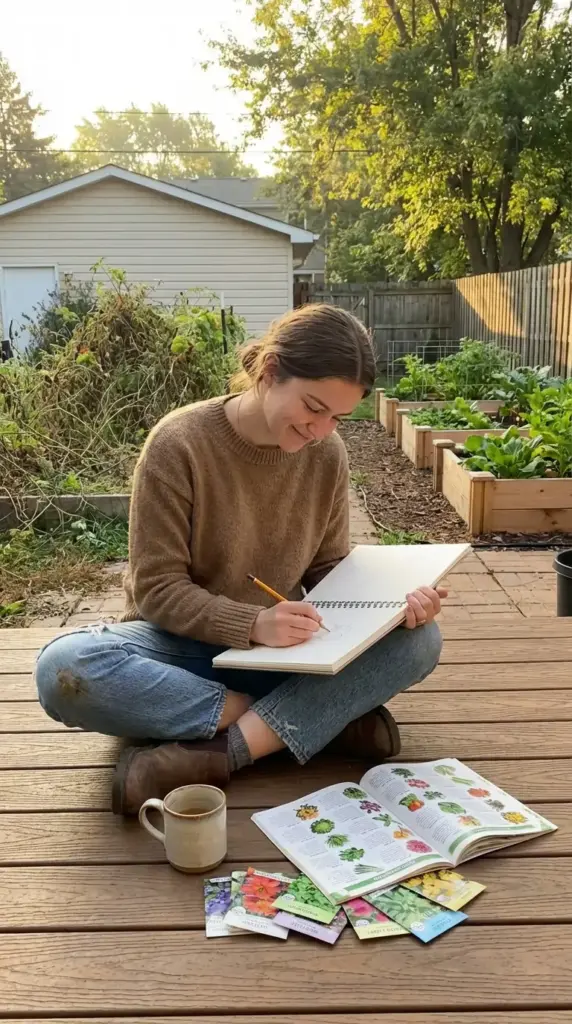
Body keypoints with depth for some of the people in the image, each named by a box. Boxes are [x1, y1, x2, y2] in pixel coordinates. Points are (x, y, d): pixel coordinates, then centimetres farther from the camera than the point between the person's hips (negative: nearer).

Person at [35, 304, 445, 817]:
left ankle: (219, 754, -30)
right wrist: (252, 623, -33)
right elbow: (157, 588, -17)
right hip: (184, 645, -3)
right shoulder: (179, 443, -19)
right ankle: (325, 718, -28)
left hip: (284, 649, 3)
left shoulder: (328, 454, -6)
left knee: (418, 639, -20)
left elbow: (329, 571, 1)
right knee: (64, 669, -35)